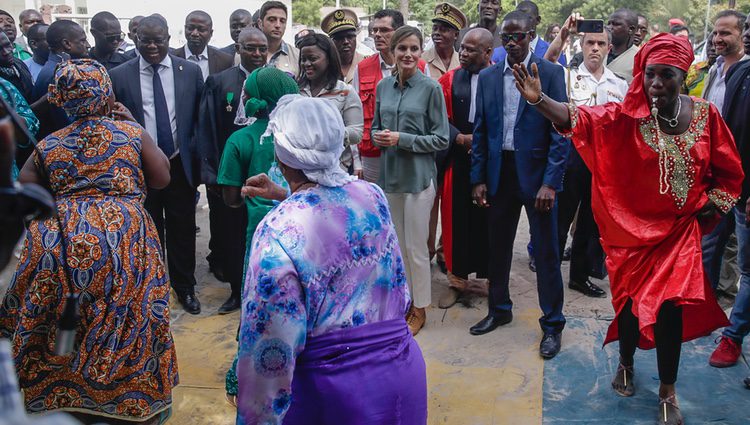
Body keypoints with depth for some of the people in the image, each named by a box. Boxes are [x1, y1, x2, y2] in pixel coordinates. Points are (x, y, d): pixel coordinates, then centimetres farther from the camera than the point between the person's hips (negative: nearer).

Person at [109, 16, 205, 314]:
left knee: (182, 231, 10)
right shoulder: (119, 75, -2)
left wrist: (198, 158, 0)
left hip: (181, 165, 0)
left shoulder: (190, 71, 0)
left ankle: (185, 288, 29)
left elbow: (202, 117, 4)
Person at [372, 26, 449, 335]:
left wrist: (401, 139, -16)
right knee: (397, 245, 14)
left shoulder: (431, 88, -8)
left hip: (418, 176, -4)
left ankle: (419, 309, 20)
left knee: (416, 248, 3)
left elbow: (441, 139, -8)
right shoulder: (383, 86, 6)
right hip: (388, 174, 5)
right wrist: (379, 137, -8)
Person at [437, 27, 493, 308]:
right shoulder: (450, 80, 5)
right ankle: (458, 280, 19)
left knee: (488, 220, 7)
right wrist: (460, 138, -14)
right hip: (459, 162, 2)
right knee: (458, 220, 6)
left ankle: (489, 276, 24)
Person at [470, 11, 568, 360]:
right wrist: (478, 178, 4)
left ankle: (552, 324, 17)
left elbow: (561, 131, -8)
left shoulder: (550, 73, -5)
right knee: (498, 246, 15)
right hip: (499, 173, 4)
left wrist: (550, 182, -15)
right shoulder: (487, 77, 7)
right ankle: (499, 309, 34)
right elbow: (480, 131, 9)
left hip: (537, 173, -4)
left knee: (546, 252, 3)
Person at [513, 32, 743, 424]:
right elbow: (580, 118, -28)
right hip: (632, 228, -1)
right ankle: (626, 362, 41)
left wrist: (708, 208, -1)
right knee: (631, 301, 10)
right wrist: (539, 100, -45)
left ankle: (667, 392, 20)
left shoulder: (705, 115, -4)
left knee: (671, 307, -2)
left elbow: (728, 172, 7)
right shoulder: (627, 115, -11)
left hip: (680, 230, 1)